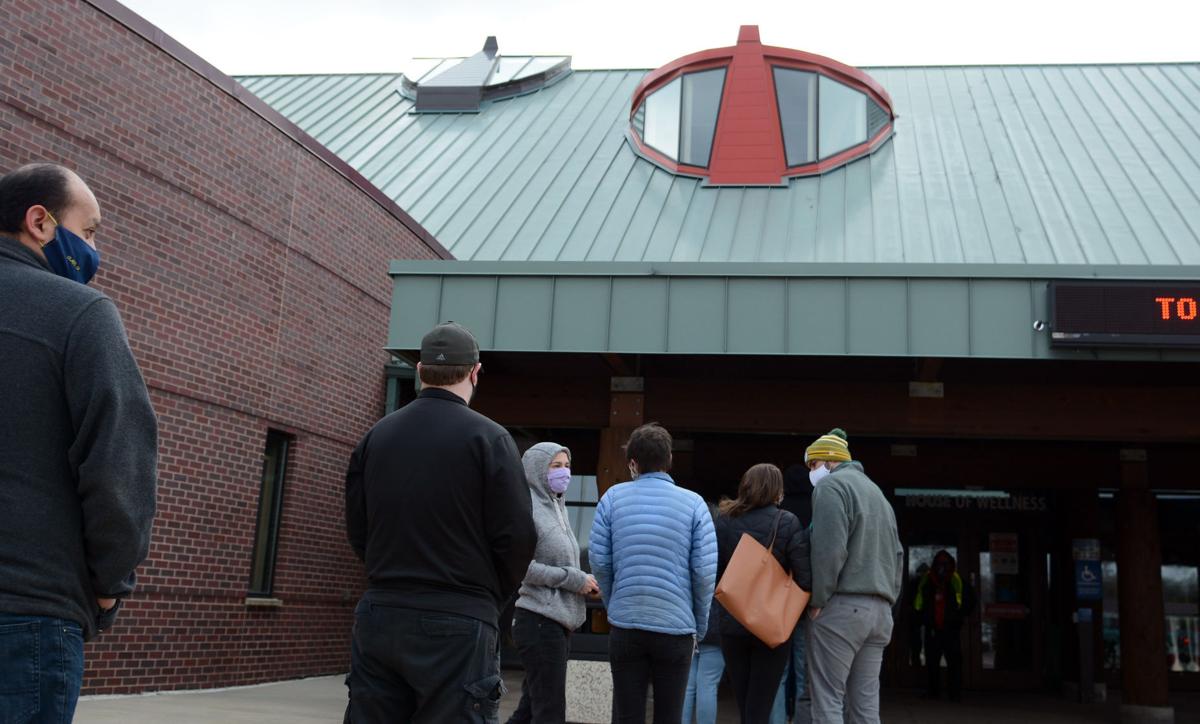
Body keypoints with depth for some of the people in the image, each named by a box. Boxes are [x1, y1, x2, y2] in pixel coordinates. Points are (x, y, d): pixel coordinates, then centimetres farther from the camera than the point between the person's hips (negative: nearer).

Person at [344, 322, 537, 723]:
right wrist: (491, 596, 8)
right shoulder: (488, 437, -8)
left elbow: (357, 530, 9)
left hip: (378, 617, 5)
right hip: (456, 627, -5)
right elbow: (517, 536, -9)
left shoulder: (376, 436, 7)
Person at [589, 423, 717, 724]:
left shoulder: (613, 497, 0)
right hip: (676, 627, 0)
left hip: (625, 624, 1)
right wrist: (699, 627, 6)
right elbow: (705, 570, -6)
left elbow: (599, 560, -2)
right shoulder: (693, 503, -2)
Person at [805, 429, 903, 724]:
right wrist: (888, 599, 17)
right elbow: (897, 554, 21)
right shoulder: (877, 492, 24)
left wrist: (818, 599, -9)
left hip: (842, 605, -8)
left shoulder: (830, 485, -3)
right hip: (880, 610, 8)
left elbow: (829, 550, -16)